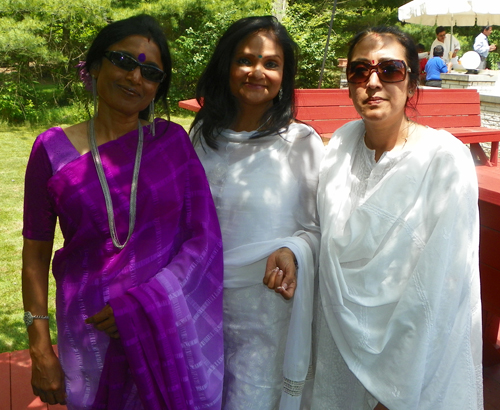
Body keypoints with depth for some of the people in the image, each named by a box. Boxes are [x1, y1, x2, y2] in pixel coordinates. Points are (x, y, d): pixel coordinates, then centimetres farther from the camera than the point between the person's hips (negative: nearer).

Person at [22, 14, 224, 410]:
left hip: (174, 329, 1)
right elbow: (36, 252, 1)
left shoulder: (172, 140, -3)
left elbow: (206, 239, -6)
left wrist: (138, 306, -15)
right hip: (91, 332, 0)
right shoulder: (53, 148, -3)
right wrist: (41, 351, -2)